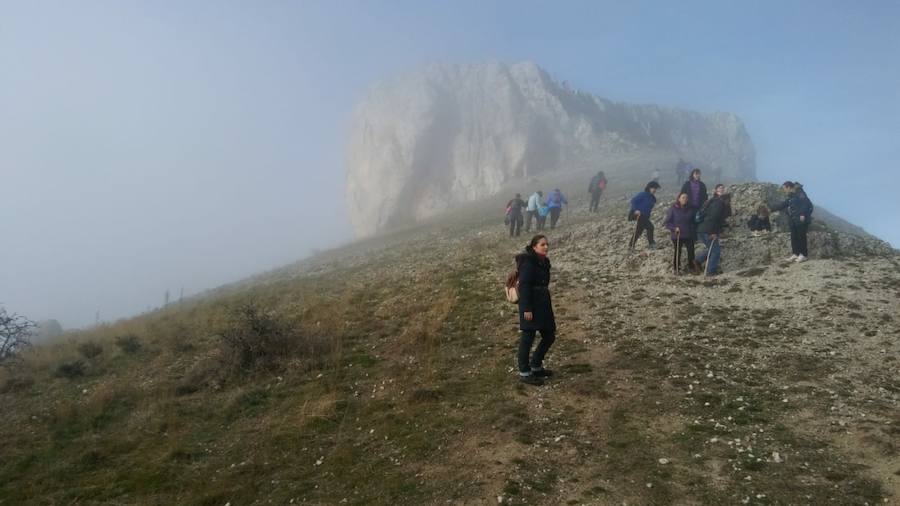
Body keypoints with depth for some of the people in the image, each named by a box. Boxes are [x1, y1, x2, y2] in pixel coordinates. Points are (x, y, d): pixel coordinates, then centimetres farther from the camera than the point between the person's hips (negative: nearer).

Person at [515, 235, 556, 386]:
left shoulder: (543, 262, 13)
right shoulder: (528, 262, -13)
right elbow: (524, 286, -18)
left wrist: (548, 308, 21)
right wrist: (526, 309, -23)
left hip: (543, 304, 9)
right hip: (531, 305, -9)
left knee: (549, 335, 12)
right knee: (528, 337, -2)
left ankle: (535, 366, 28)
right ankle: (524, 373, 9)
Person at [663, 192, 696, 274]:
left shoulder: (690, 210, 4)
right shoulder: (673, 209, -7)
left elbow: (693, 221, 16)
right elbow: (667, 223, -6)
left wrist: (693, 231, 6)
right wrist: (674, 228, -18)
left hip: (689, 235, 3)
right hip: (677, 235, -3)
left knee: (691, 251, 1)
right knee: (677, 252, 7)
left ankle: (691, 267, 19)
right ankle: (676, 268, 21)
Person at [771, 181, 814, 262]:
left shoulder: (800, 193, -10)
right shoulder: (790, 197, 18)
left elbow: (807, 203, -19)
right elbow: (782, 205, 23)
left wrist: (803, 214, -25)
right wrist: (771, 209, 20)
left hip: (801, 219, -9)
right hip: (793, 220, 9)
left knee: (801, 237, -5)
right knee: (794, 237, 8)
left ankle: (804, 255, 0)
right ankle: (795, 254, 13)